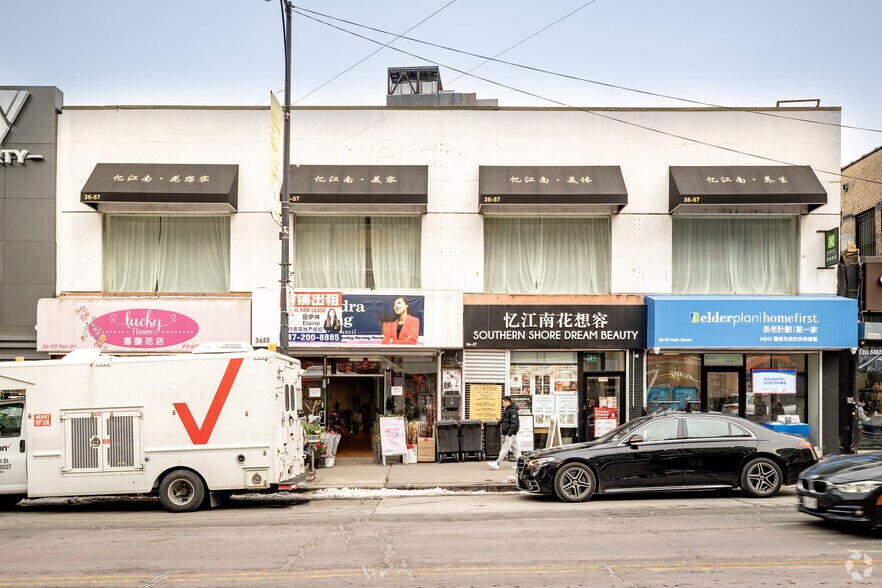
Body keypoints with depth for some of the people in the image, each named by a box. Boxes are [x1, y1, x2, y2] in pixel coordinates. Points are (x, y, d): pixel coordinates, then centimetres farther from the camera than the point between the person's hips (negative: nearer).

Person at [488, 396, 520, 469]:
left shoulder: (513, 411, -16)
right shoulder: (507, 410, 16)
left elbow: (514, 423, -22)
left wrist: (509, 433, -24)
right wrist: (501, 421, 12)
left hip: (511, 433, -11)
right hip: (508, 433, 11)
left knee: (505, 448, -8)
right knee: (515, 448, 11)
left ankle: (497, 464, -9)